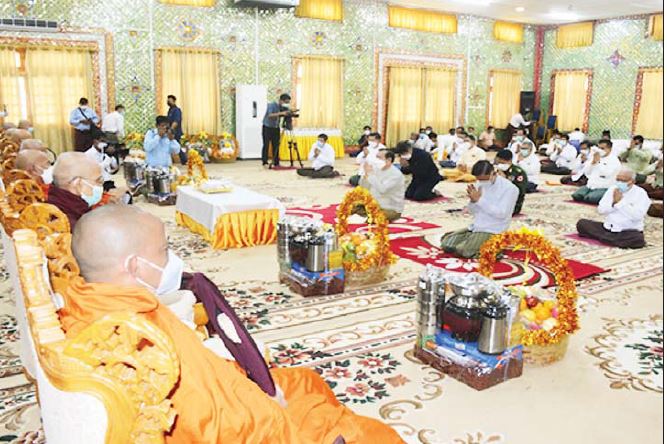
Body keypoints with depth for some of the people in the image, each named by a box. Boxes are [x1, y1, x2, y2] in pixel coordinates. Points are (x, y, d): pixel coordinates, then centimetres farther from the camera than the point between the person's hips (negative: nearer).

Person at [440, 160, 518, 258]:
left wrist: (479, 200, -22)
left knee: (463, 251, -23)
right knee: (446, 244, -4)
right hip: (475, 227, 7)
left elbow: (501, 214, -20)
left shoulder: (509, 188, -13)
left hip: (493, 231, -7)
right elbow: (474, 211, 10)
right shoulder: (480, 184, 5)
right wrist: (473, 200, -14)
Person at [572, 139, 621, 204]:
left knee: (588, 198, -30)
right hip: (590, 186, 6)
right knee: (575, 195, -18)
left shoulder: (614, 160, -3)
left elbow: (607, 174, -18)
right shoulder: (595, 157, 16)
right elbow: (586, 172, 10)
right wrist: (593, 162, -5)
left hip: (604, 188, -6)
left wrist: (598, 162, -14)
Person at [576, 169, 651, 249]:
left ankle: (604, 238, -22)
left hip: (629, 232, -4)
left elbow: (637, 216, -20)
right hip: (607, 228, 5)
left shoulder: (640, 193, -6)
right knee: (581, 223, -12)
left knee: (638, 239, -38)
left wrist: (620, 202, -18)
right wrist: (613, 203, -14)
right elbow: (601, 210, 3)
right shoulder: (612, 189, 8)